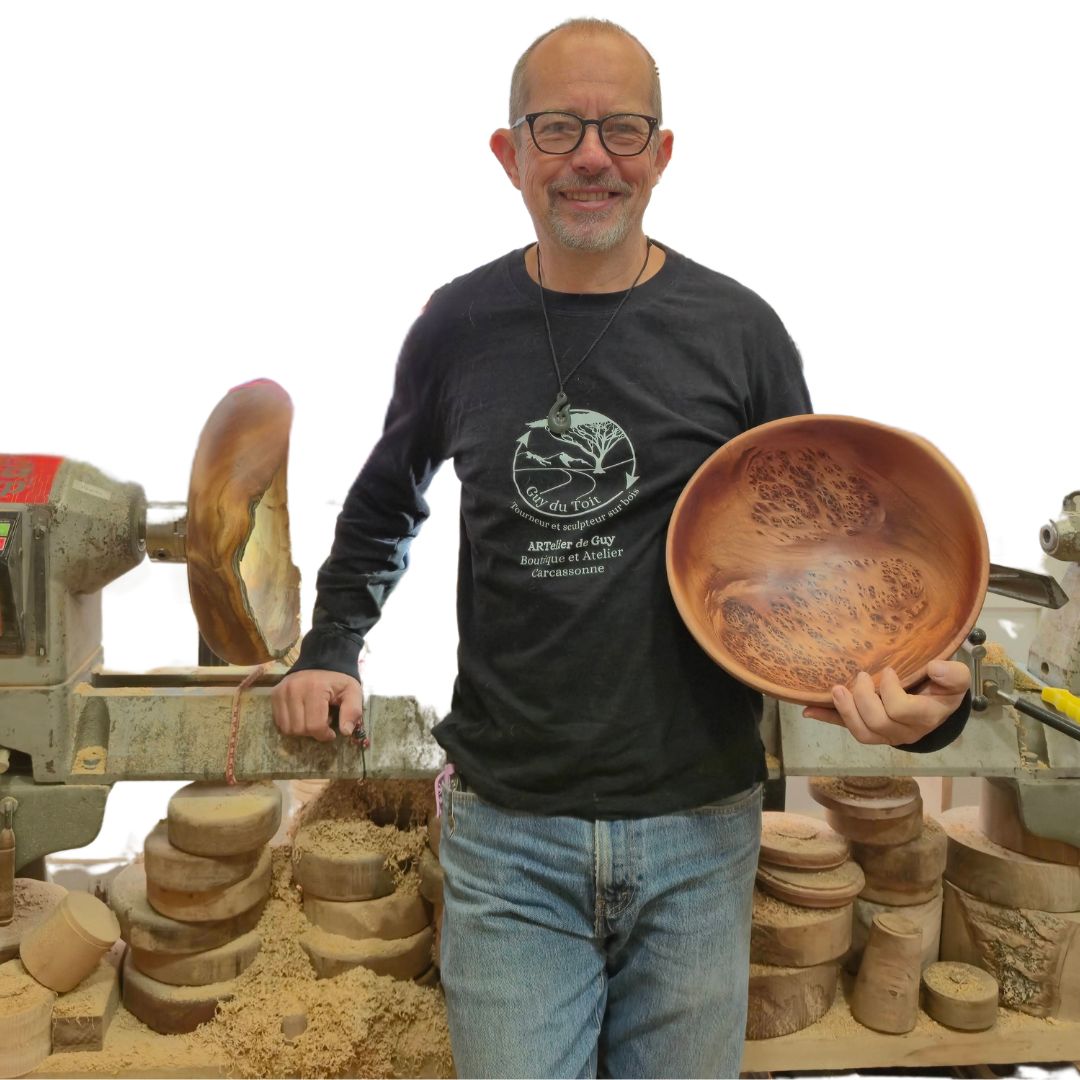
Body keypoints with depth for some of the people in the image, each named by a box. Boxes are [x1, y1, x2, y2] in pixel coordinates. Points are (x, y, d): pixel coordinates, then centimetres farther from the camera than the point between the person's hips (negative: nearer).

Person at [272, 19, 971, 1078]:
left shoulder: (739, 332, -3)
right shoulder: (458, 327, 1)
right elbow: (385, 504, 18)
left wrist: (906, 688, -14)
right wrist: (330, 650, 10)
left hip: (697, 832, 1)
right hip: (507, 835, 0)